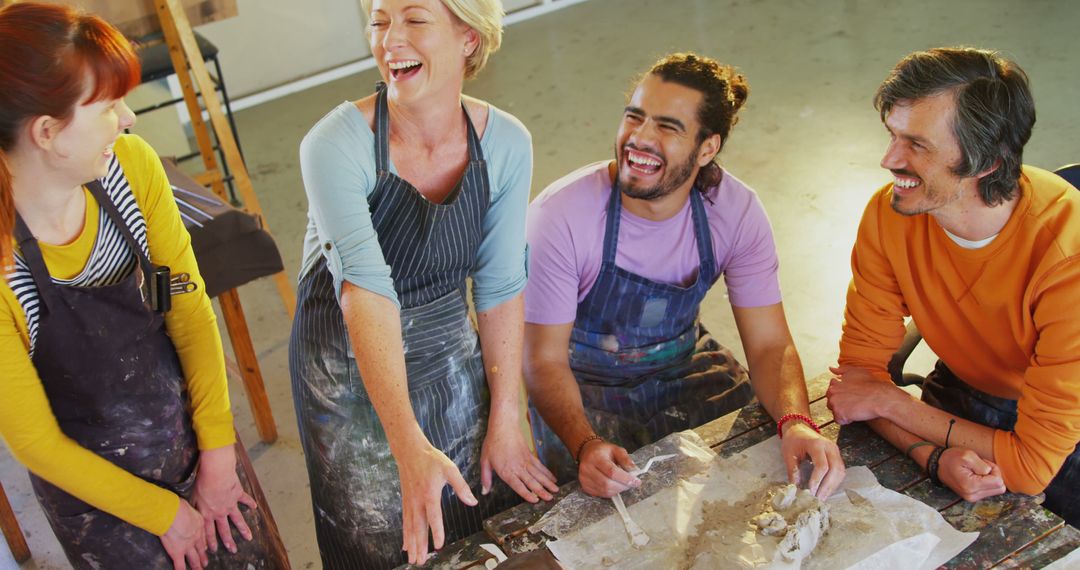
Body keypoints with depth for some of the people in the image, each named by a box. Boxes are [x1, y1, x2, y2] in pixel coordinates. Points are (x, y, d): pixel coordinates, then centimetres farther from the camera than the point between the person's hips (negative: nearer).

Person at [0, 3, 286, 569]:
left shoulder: (132, 165, -17)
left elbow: (189, 309, -5)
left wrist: (217, 449, -7)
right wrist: (164, 514, -8)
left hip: (191, 435, 4)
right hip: (98, 494, -4)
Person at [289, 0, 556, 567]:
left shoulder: (505, 143, -13)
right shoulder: (336, 144, -25)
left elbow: (500, 288, -7)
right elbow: (365, 290, -36)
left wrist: (505, 423, -6)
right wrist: (410, 447, -44)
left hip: (452, 365, 4)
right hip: (353, 379, -3)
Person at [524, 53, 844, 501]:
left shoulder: (736, 211, -17)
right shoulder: (560, 217, -27)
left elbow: (769, 345, -14)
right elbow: (545, 361, -21)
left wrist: (796, 423, -35)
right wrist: (585, 446, -41)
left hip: (684, 370, 3)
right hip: (584, 385, -3)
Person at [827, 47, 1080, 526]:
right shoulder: (888, 214, -18)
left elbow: (1033, 463, -27)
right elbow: (861, 363, -11)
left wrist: (887, 400, -20)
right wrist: (935, 455, -29)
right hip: (962, 393, 3)